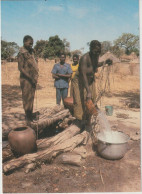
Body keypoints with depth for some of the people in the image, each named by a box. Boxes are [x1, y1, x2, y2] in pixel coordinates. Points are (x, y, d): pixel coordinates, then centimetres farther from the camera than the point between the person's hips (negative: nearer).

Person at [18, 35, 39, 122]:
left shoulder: (32, 52, 12)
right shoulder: (21, 53, -11)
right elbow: (20, 68, -16)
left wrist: (35, 77, 9)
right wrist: (30, 78, -18)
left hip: (33, 78, 7)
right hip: (26, 79, -7)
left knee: (32, 97, 12)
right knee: (27, 98, 0)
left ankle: (31, 114, 24)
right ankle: (28, 117, 11)